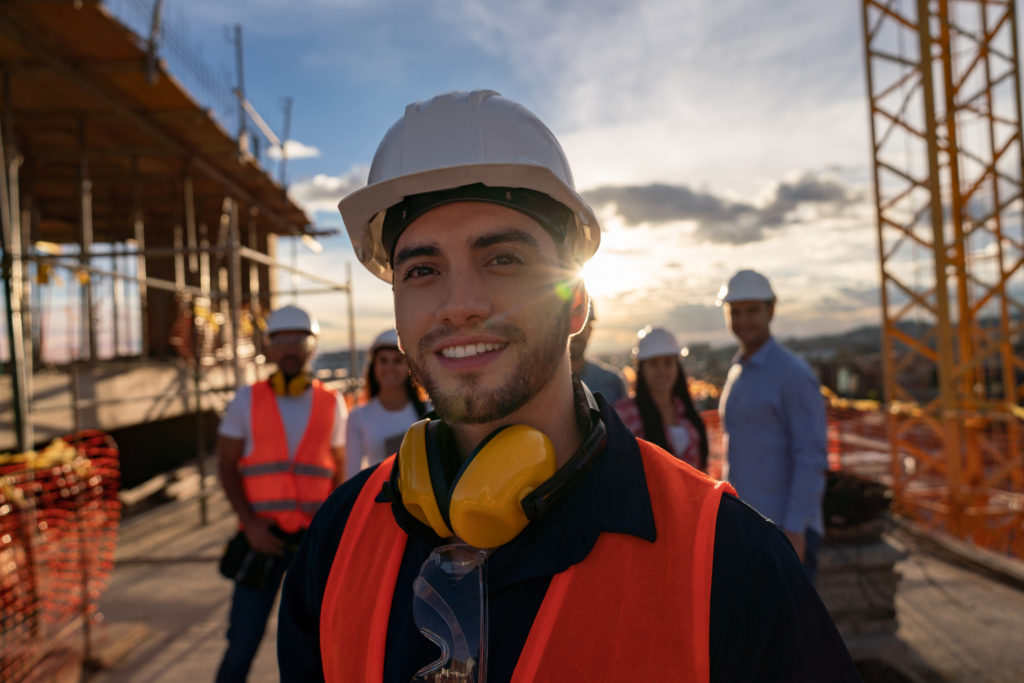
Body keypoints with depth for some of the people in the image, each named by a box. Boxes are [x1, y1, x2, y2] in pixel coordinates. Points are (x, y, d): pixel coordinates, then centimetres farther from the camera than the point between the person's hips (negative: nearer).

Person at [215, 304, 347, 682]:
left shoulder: (332, 404, 5)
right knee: (244, 634, 0)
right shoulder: (247, 400, 3)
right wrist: (250, 523, -9)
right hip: (263, 537, -1)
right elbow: (226, 465, 1)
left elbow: (339, 473, 9)